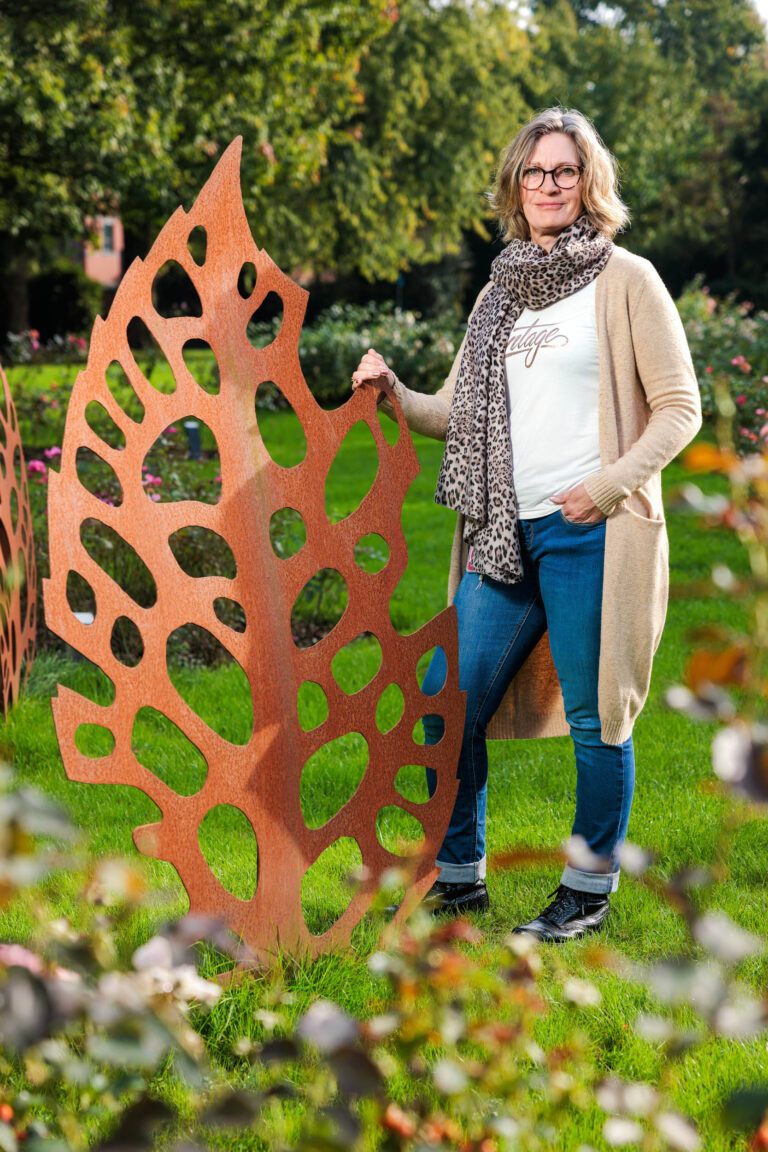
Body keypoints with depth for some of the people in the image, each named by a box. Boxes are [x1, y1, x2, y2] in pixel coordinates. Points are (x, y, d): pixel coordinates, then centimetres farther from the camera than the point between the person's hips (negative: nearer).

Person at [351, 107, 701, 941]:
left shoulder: (625, 280, 0)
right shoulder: (500, 293, 16)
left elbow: (679, 408, -3)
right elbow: (459, 414, 19)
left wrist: (609, 485, -14)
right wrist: (393, 396, 0)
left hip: (590, 533, -6)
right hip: (506, 534, 6)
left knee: (593, 717, 1)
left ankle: (589, 889, 17)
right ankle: (458, 876, 21)